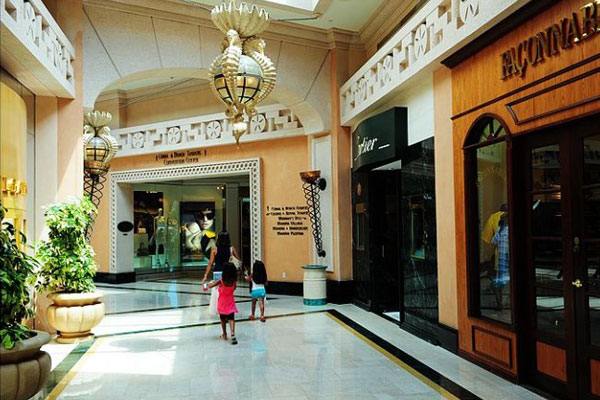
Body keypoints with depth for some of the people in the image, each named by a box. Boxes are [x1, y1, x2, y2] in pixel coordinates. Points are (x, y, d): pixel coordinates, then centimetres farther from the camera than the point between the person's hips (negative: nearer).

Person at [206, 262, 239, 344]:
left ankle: (224, 334, 30)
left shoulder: (221, 281, -19)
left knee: (223, 319, 18)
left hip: (222, 304, -1)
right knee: (231, 319, -4)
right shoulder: (233, 281, -10)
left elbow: (210, 286, -11)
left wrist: (212, 282, 9)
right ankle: (233, 334, -24)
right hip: (231, 303, 1)